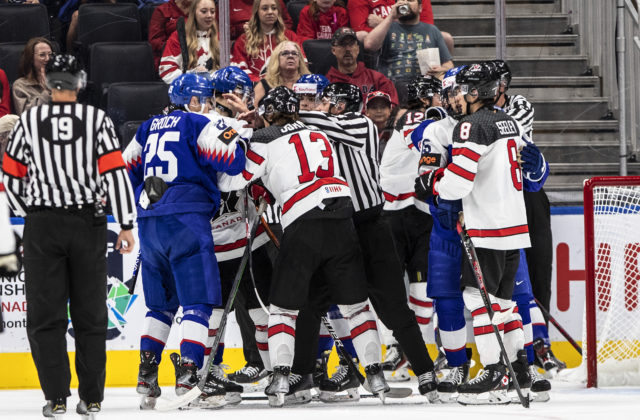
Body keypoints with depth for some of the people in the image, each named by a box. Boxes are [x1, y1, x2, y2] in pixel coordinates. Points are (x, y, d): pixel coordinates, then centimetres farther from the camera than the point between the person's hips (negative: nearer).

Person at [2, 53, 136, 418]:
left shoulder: (29, 120, 1)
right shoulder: (97, 119, -1)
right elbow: (115, 172, -6)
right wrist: (126, 225, -1)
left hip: (43, 224, 0)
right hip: (88, 222, 1)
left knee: (46, 315, 3)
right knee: (91, 314, 9)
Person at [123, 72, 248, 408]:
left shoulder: (149, 128, 19)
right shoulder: (199, 125, -2)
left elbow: (128, 169, 25)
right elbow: (232, 162, -11)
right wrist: (236, 136, 8)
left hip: (149, 224, 7)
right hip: (186, 222, -7)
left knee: (161, 303, 17)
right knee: (198, 300, -6)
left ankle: (146, 376, 11)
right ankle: (189, 374, -17)